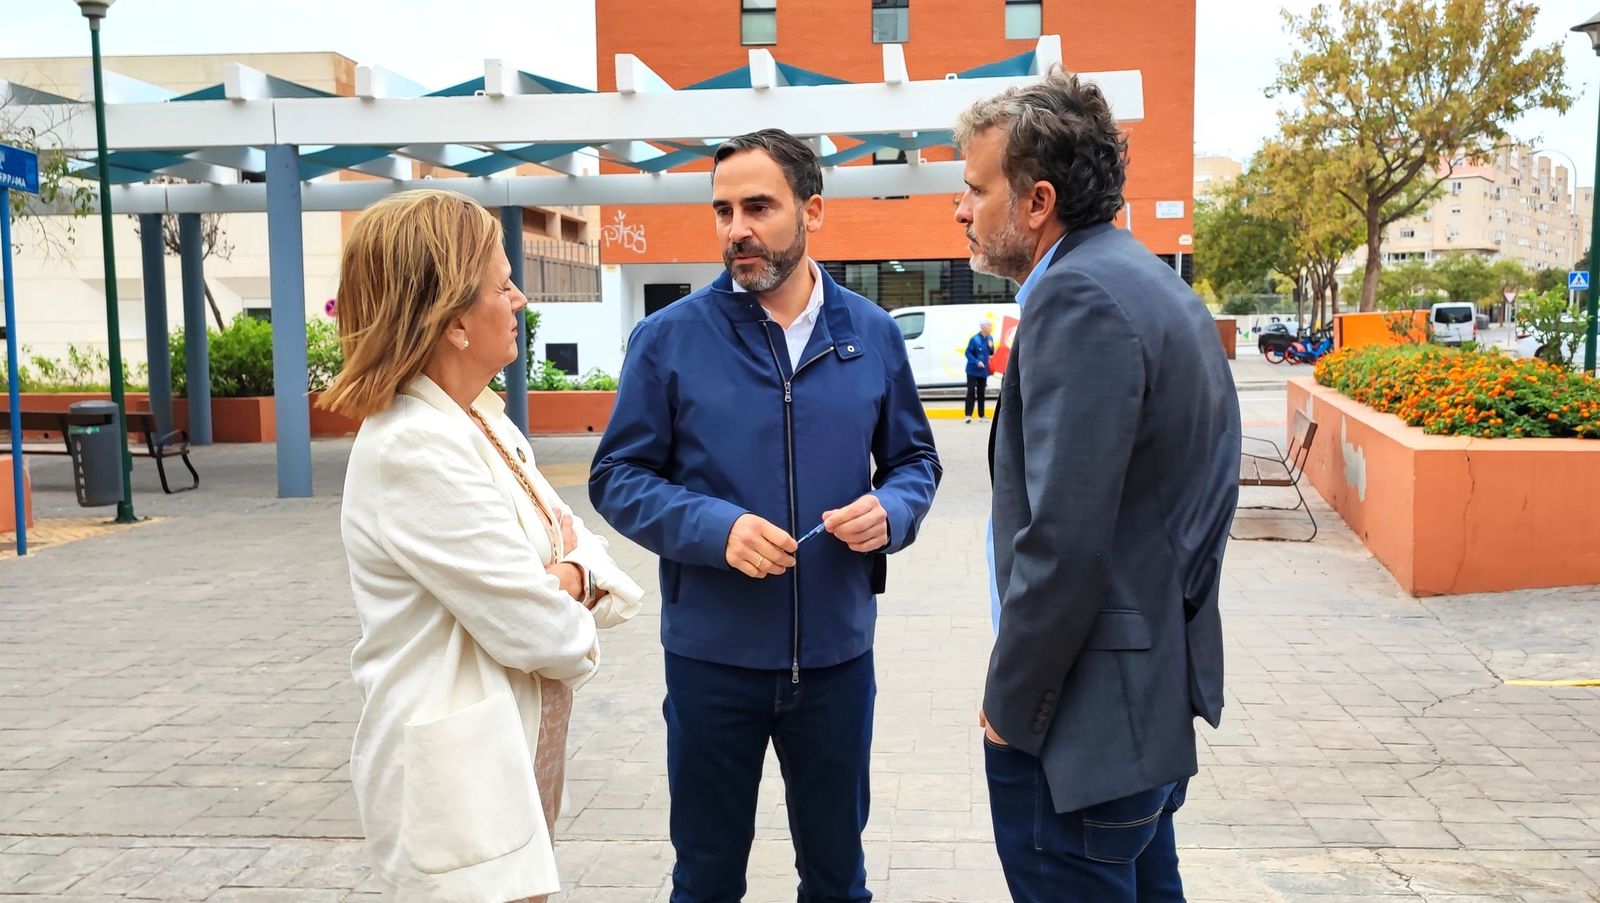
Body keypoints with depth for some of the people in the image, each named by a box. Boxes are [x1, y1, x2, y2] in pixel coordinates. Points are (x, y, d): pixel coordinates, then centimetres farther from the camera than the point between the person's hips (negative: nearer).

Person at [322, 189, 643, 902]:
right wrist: (567, 612, -3)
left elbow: (575, 537, 6)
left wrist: (574, 576, -16)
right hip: (459, 778, -9)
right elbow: (540, 632, -25)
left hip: (507, 758, 9)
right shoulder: (417, 449, -25)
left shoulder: (480, 422, 5)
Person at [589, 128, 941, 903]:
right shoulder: (669, 337, -7)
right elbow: (617, 478, -5)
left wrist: (890, 512, -14)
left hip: (837, 652, 2)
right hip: (711, 656, -2)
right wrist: (716, 528, -21)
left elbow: (914, 459, 9)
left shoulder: (872, 333, 0)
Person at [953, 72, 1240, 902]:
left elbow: (1063, 540, -25)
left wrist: (1010, 703, -13)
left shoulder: (1079, 296, -20)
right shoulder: (1147, 280, 11)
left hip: (1089, 716, -10)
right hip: (1159, 686, 10)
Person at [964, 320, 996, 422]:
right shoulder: (975, 339, -16)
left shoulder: (990, 338, 4)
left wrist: (991, 347, -9)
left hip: (983, 371, 6)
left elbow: (991, 353, 12)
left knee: (981, 393, 11)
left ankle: (982, 416, 16)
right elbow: (968, 353, -14)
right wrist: (977, 362, -25)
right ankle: (968, 415, -7)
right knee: (971, 392, -8)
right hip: (973, 371, -6)